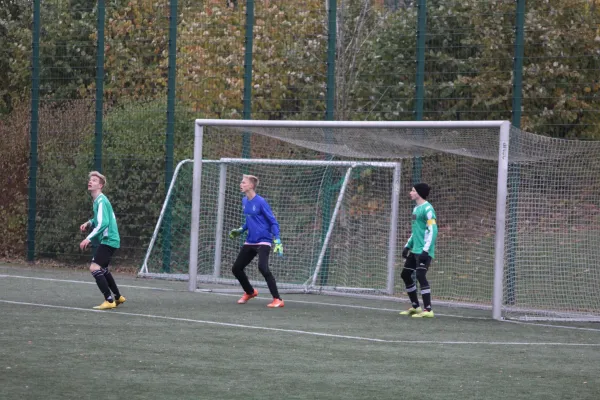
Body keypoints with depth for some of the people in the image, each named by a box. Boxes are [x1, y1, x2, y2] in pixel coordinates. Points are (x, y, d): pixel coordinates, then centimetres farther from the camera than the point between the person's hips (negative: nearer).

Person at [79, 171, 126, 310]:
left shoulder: (101, 201, -17)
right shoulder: (97, 200, 13)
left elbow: (103, 223, -26)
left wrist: (88, 238, -29)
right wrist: (89, 223, 10)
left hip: (108, 240, -11)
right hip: (108, 240, 11)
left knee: (94, 268, -18)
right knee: (102, 269, 24)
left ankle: (109, 301, -18)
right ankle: (118, 297, 38)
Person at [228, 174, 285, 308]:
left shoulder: (261, 202, -14)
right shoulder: (244, 201, 8)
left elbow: (273, 222, -12)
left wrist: (277, 240, -19)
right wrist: (241, 230, 16)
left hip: (263, 241, -8)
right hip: (250, 242, 8)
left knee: (263, 267, -28)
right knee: (236, 268, 11)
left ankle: (278, 300, -23)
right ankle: (250, 292, 38)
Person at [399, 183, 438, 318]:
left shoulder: (427, 209, -13)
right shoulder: (416, 208, 16)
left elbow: (433, 230, -18)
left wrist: (426, 250, -23)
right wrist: (408, 245, 22)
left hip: (424, 251, -10)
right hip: (415, 250, 10)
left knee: (420, 276, -17)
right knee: (405, 275, 12)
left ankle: (428, 310, -16)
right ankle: (415, 306, 21)